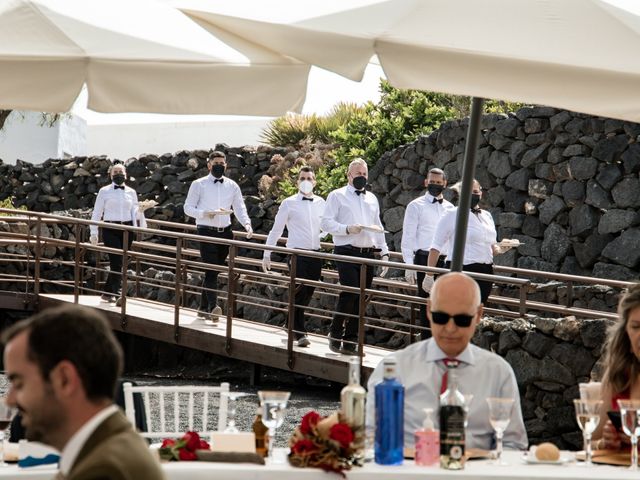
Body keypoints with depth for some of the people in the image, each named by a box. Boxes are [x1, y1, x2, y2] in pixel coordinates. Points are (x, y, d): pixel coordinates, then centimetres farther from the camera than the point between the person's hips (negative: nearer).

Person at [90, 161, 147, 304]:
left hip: (127, 229, 4)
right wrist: (94, 232, 1)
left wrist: (141, 210, -11)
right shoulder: (104, 191, 3)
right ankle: (117, 294, -12)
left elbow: (135, 212, 13)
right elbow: (97, 213, 4)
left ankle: (108, 292, 17)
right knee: (117, 261, -14)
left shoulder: (131, 192, 12)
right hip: (111, 229, -4)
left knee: (118, 263, 6)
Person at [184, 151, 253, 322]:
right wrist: (206, 214, -16)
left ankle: (203, 309, 19)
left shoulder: (232, 186, 10)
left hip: (225, 233, 4)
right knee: (211, 270, -17)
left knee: (214, 271, 10)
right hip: (207, 232, -4)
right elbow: (188, 208, 0)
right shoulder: (199, 185, 0)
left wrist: (247, 224, -12)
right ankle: (213, 307, -28)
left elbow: (240, 208, 7)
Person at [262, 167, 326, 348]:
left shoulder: (320, 203, 9)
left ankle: (293, 326, 25)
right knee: (299, 293, -11)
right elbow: (276, 230, 3)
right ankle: (300, 333, -7)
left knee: (308, 294, 8)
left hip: (315, 254, 4)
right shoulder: (289, 203, -1)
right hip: (297, 253, -4)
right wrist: (266, 255, 3)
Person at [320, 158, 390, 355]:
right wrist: (347, 229, -17)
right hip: (347, 252, -5)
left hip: (367, 254, 5)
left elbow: (378, 228, 25)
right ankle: (335, 335, -3)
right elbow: (326, 222, -3)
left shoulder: (372, 199, 22)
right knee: (350, 292, -18)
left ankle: (350, 341, 9)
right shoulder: (337, 196, 5)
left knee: (361, 298, 3)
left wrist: (384, 252, 16)